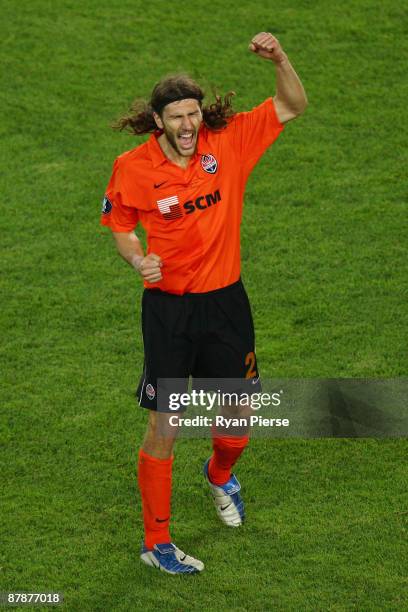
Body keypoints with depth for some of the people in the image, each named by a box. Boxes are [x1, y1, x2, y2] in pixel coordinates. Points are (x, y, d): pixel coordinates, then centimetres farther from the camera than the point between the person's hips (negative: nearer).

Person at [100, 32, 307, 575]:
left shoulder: (229, 142, -7)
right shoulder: (133, 168, -10)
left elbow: (293, 105, -3)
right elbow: (119, 224, 7)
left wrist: (278, 59, -21)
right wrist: (138, 258, -14)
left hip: (225, 301, 3)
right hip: (168, 307, -2)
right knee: (164, 428, -1)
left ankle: (220, 475, 49)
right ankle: (156, 542, 13)